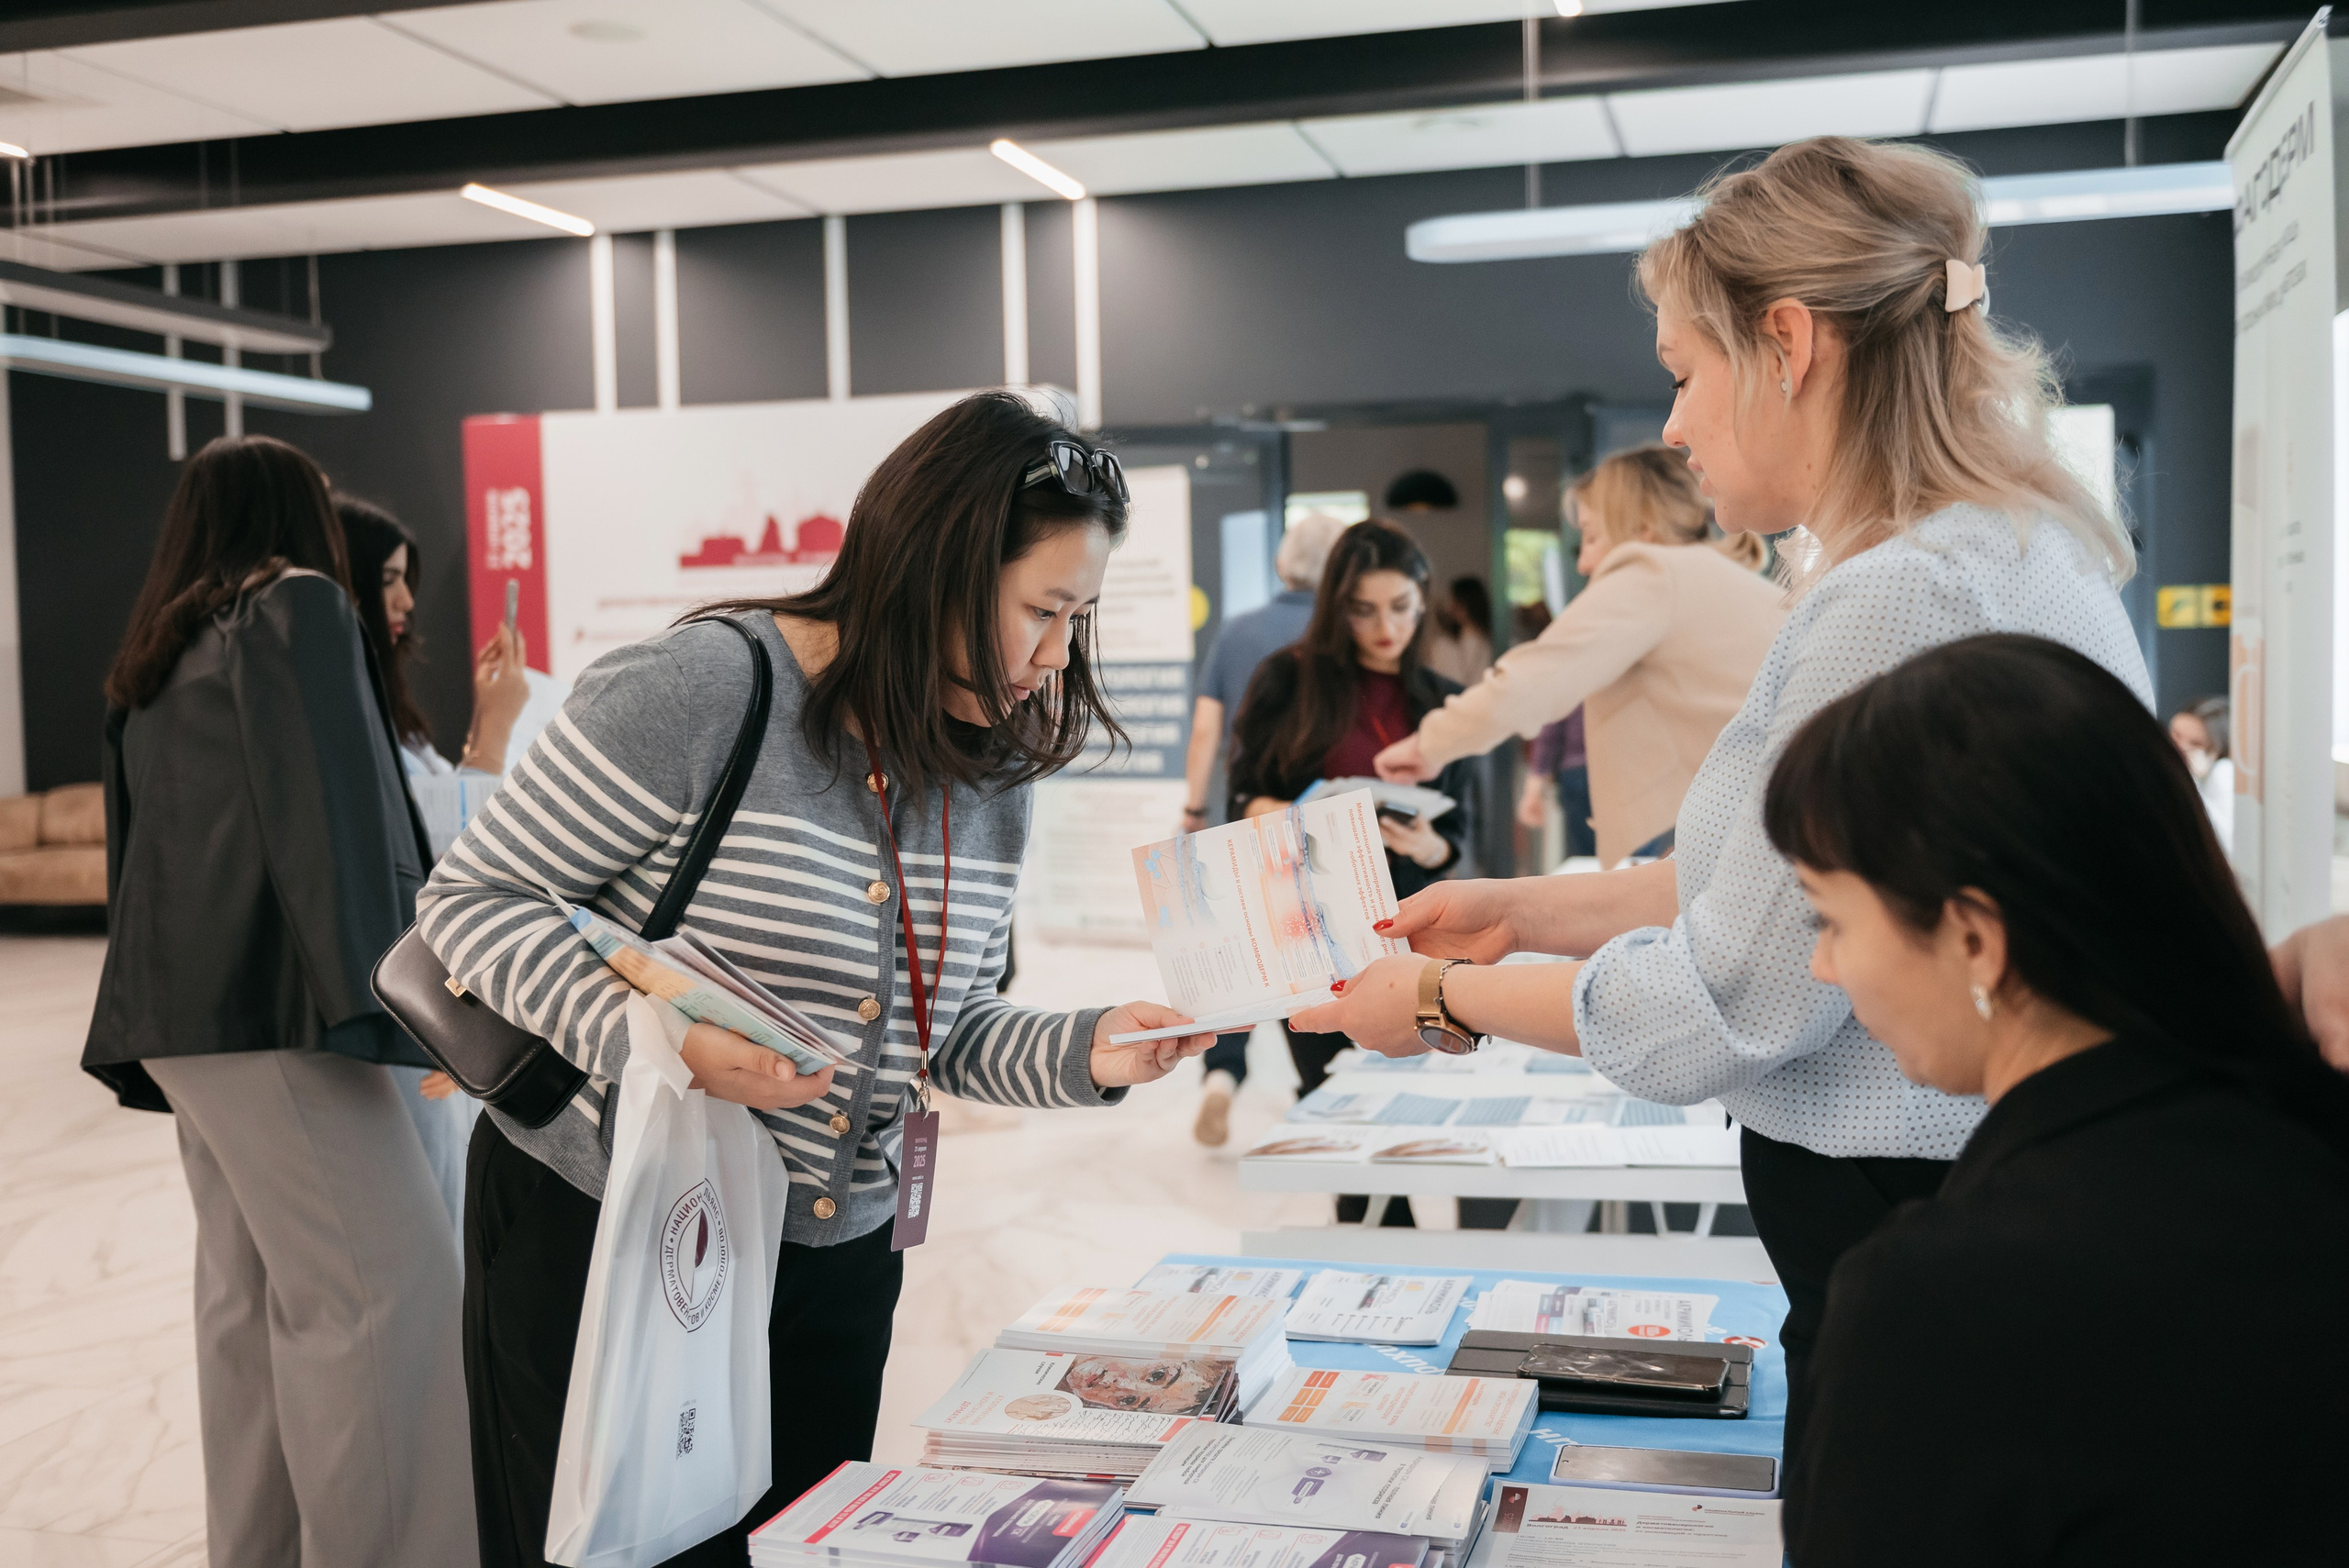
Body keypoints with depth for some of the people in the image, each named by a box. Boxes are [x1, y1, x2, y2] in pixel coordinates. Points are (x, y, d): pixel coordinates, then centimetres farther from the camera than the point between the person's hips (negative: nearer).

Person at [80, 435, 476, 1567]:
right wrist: (369, 994, -21)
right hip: (266, 997, -9)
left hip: (183, 1003, 9)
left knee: (248, 1285, 9)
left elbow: (135, 839, 23)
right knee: (385, 1273, -10)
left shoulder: (153, 655, 22)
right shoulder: (298, 604, -2)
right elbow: (324, 806, -15)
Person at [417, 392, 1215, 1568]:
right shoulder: (701, 693, -19)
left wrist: (1083, 1052, -10)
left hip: (833, 1257, 6)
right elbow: (471, 900, -14)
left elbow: (943, 1030, 9)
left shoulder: (991, 781, 3)